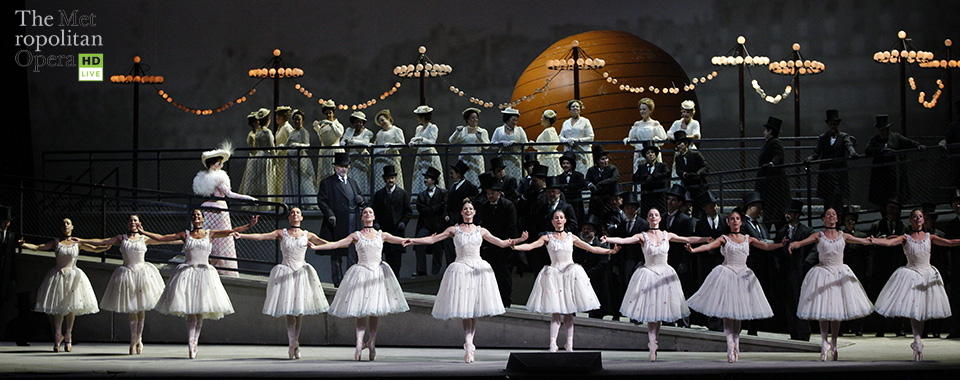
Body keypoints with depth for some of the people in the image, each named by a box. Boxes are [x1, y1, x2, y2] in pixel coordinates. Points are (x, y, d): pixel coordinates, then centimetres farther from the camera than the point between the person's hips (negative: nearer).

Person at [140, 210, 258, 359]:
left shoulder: (210, 234, 9)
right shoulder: (185, 235, 10)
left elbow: (231, 231, 2)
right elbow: (161, 238, 11)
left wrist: (249, 225, -8)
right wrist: (142, 232, 9)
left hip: (204, 273, 1)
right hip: (187, 272, -1)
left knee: (200, 313, 1)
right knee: (190, 314, -7)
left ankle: (194, 343, 12)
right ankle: (191, 347, -10)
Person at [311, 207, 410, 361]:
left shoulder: (382, 235, 10)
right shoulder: (356, 236, 6)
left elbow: (402, 241, 2)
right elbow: (336, 244, 0)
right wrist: (315, 247, -9)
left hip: (378, 272, 2)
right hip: (361, 273, -2)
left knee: (375, 310, 1)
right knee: (361, 311, -8)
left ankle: (371, 342, 10)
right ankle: (359, 343, -12)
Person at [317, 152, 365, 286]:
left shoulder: (352, 182, 19)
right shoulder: (327, 183, 0)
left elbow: (358, 199, 26)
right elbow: (321, 201, -7)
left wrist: (360, 201, 1)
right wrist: (329, 214, -21)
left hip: (352, 224, 5)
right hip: (336, 225, -5)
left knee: (353, 254, 3)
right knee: (336, 255, 2)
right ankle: (337, 280, 9)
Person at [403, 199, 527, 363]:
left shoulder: (481, 231, 12)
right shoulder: (454, 230, 7)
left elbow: (501, 243, 14)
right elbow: (432, 239, 3)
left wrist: (518, 240, 1)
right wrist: (413, 240, -7)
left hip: (478, 268, 2)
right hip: (461, 268, -2)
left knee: (474, 309, 1)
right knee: (464, 310, -8)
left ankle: (469, 343, 7)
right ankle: (469, 346, -10)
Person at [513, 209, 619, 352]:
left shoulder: (571, 237, 11)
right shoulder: (548, 237, 5)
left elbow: (592, 249, 12)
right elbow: (531, 246, -10)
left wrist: (610, 251, 3)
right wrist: (515, 247, -27)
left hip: (570, 274, 2)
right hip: (554, 274, -2)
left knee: (568, 312, 3)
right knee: (556, 312, -8)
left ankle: (569, 344, 6)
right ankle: (553, 344, -11)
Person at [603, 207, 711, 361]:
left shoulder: (667, 236, 7)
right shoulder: (643, 236, -2)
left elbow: (688, 240, 13)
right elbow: (623, 240, -14)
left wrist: (706, 239, 5)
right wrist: (607, 239, -30)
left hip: (664, 274, 3)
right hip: (648, 273, -3)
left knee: (660, 313, 3)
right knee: (650, 313, -7)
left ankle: (652, 341, 18)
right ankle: (652, 347, -7)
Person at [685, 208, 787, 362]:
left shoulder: (748, 239, 10)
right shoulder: (724, 239, 2)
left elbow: (765, 246, 0)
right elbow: (709, 245, -13)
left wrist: (780, 245, -18)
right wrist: (693, 250, -31)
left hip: (743, 276, 3)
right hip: (727, 273, -3)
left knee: (738, 310, 5)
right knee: (727, 312, -8)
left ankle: (736, 344, 10)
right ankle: (730, 345, -11)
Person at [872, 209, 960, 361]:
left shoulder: (929, 237, 7)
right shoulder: (905, 238, 0)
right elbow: (888, 242, -15)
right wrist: (873, 241, -32)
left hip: (927, 274, 2)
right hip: (911, 273, -2)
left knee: (921, 309, 4)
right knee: (913, 310, -6)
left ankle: (917, 341, 13)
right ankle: (918, 342, -2)